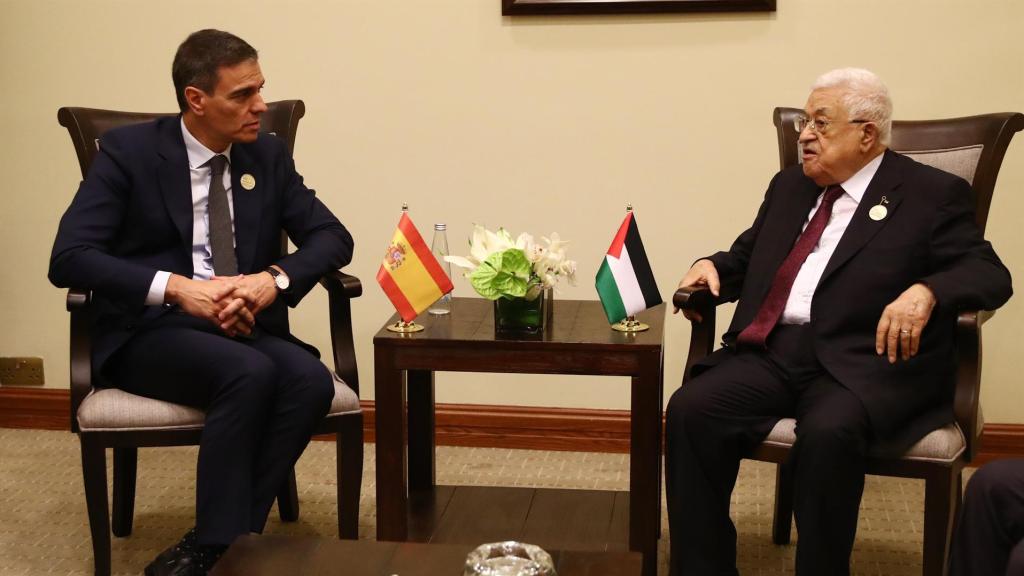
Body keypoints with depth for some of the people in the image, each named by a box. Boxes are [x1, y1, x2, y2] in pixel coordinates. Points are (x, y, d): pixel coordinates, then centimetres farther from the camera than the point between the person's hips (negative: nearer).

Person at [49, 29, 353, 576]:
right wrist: (176, 287, -25)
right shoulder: (128, 150, -5)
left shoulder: (269, 155, 8)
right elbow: (69, 258, -12)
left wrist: (276, 278, -14)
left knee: (310, 379, -28)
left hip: (245, 327, 4)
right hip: (150, 331, -4)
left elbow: (332, 237, 8)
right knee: (250, 373, -34)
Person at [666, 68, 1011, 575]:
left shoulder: (932, 195, 4)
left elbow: (990, 275, -6)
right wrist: (712, 266, 8)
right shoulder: (789, 186, 22)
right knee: (690, 409, -22)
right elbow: (747, 257, 32)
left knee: (828, 431, -36)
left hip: (860, 364, -5)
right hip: (772, 353, 5)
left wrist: (926, 291, -26)